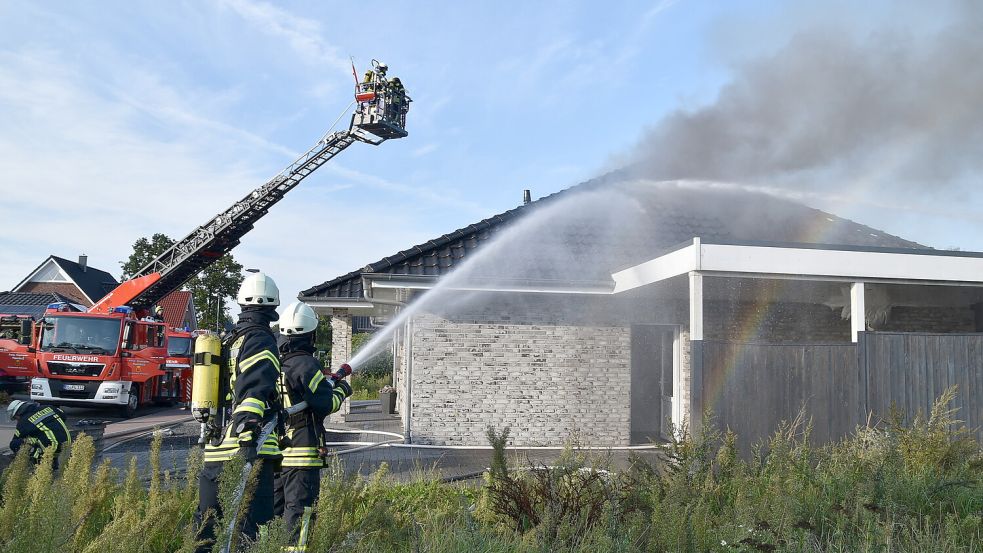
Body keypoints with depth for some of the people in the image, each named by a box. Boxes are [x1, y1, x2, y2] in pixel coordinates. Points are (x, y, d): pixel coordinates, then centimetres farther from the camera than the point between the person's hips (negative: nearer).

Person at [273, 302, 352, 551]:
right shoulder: (306, 365, -13)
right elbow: (325, 404, -16)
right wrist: (341, 390, 4)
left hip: (274, 452, 7)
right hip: (303, 451, -7)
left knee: (274, 509, 15)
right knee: (300, 511, -4)